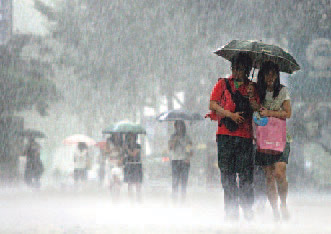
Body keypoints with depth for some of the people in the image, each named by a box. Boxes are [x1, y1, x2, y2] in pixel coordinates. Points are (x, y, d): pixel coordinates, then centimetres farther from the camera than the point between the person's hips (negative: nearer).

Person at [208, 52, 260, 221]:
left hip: (245, 136, 1)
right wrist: (231, 115, -9)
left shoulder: (251, 87, 17)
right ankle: (231, 212, 0)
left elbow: (257, 109, 9)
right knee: (227, 174, -3)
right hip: (225, 135, -1)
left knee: (246, 175, -7)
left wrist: (251, 97, -10)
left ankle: (248, 211, -5)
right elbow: (212, 105, 2)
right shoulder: (223, 84, 12)